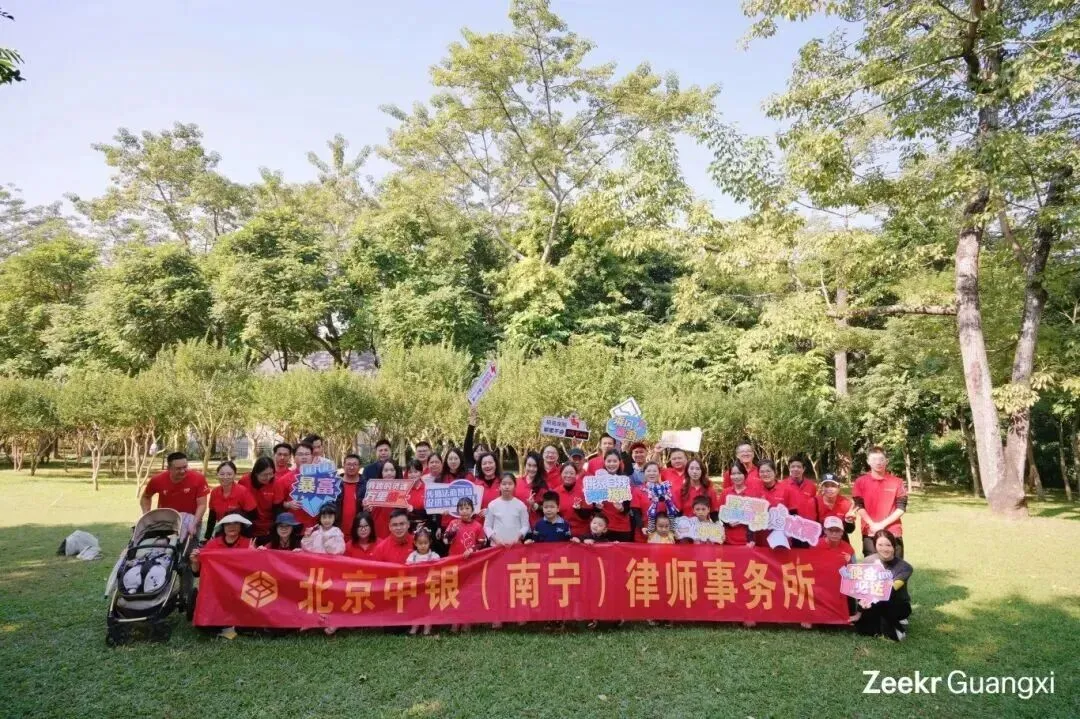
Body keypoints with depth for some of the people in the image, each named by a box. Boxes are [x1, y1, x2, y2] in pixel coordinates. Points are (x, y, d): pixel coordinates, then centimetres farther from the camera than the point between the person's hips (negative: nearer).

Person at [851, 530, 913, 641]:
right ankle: (892, 624, 3)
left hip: (899, 606, -4)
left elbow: (892, 588, -31)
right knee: (860, 626, -20)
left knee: (880, 603, -36)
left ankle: (894, 629, -11)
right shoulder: (868, 561, -9)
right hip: (876, 606, 4)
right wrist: (859, 612, -10)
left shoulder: (904, 567, -17)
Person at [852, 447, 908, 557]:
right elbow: (859, 506, -2)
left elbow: (901, 508, -1)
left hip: (893, 533, 1)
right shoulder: (860, 482, 3)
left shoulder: (897, 482, 4)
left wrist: (883, 524, -10)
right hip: (870, 533, 0)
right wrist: (873, 524, -13)